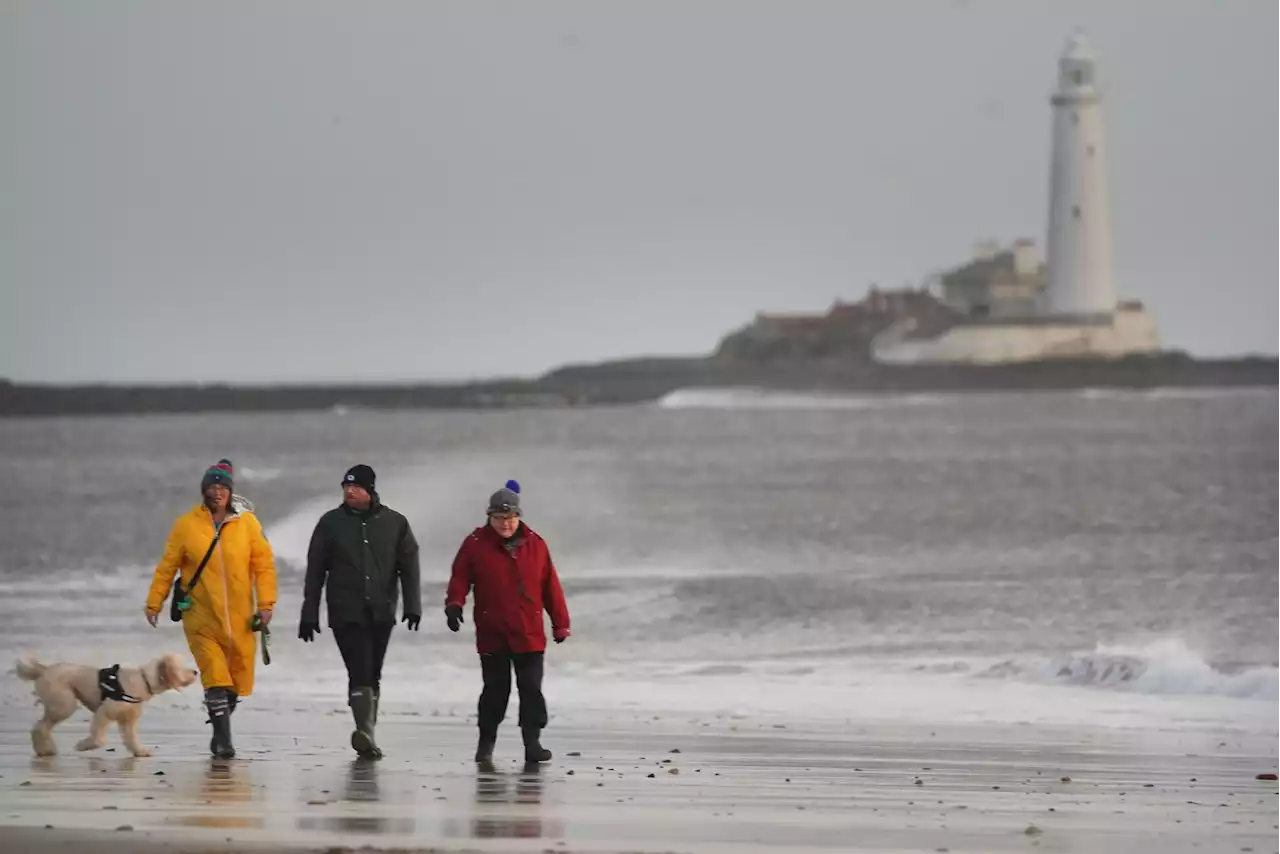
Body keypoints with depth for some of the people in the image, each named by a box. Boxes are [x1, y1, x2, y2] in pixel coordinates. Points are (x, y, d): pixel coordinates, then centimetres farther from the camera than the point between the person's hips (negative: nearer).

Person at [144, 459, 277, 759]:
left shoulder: (247, 523, 0)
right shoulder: (186, 525, -2)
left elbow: (264, 564, 2)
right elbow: (167, 566, 3)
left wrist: (265, 604, -5)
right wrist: (154, 603, 1)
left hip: (239, 618, 2)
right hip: (201, 618, -2)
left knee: (237, 680, 9)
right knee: (215, 679, -11)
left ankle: (220, 731, 31)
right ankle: (223, 739, -6)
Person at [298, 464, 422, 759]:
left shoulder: (395, 523, 5)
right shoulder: (331, 523, 4)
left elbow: (409, 567, 5)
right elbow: (315, 571, 6)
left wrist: (413, 605, -7)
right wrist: (309, 614, 4)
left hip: (381, 614, 2)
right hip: (345, 613, -2)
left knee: (372, 676, 9)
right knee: (360, 672, -15)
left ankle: (365, 736, 18)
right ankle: (365, 734, -23)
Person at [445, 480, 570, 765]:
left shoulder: (535, 545, 5)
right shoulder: (476, 544, 0)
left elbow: (550, 586, 8)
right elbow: (460, 578, -2)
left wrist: (560, 623, 8)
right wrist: (454, 604, -21)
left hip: (529, 634, 1)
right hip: (492, 633, -1)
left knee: (531, 688, -2)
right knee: (495, 689, 5)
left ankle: (532, 743, 1)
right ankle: (486, 743, 17)